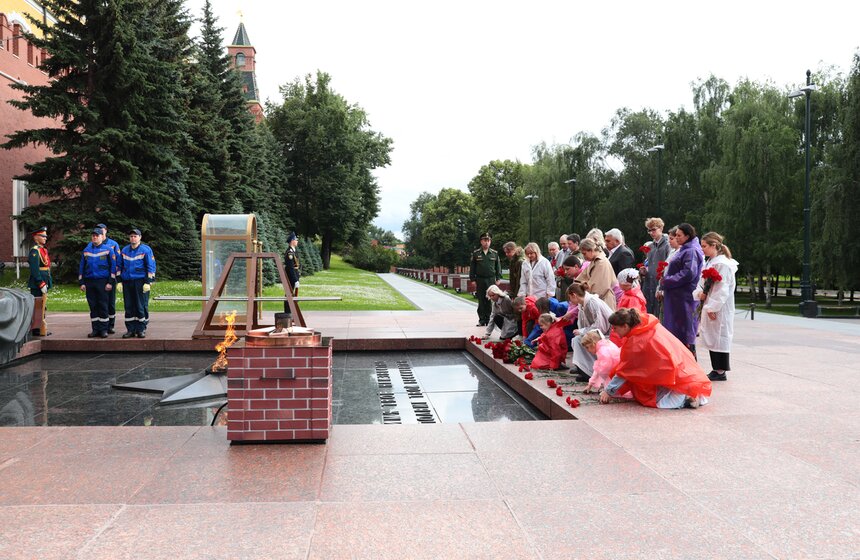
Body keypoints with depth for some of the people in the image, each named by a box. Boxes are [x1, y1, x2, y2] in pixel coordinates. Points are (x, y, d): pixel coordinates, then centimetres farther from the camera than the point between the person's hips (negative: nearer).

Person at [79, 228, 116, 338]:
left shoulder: (108, 250, 1)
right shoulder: (86, 251, 12)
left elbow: (113, 267, -2)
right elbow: (81, 268, 15)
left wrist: (110, 282, -9)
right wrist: (81, 283, 7)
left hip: (102, 282, -4)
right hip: (89, 282, 4)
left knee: (103, 306, -2)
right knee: (93, 306, 5)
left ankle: (103, 330, 4)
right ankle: (95, 329, 11)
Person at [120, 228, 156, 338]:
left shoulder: (146, 250, -2)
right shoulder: (124, 250, 13)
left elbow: (151, 267, -4)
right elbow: (119, 266, 18)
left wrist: (148, 282, -10)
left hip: (140, 282, -4)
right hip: (127, 282, 4)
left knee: (141, 307, -3)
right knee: (129, 307, 5)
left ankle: (141, 329, 4)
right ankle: (130, 329, 12)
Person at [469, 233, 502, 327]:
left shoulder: (495, 253, 8)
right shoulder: (476, 253, 4)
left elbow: (498, 267, 12)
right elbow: (472, 268, 6)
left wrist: (498, 278, 5)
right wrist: (473, 279, 0)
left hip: (491, 280, 1)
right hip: (480, 280, 0)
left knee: (490, 301, -1)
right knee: (481, 301, 2)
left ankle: (489, 320, 7)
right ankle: (482, 320, 8)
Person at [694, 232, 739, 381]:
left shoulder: (723, 264, -15)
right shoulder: (710, 262, 14)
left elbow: (722, 290, -19)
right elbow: (702, 282, 17)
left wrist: (712, 308, -19)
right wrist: (699, 293, -4)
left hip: (720, 310, -9)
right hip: (709, 306, 9)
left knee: (719, 337, -3)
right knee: (711, 338, 13)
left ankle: (720, 372, 4)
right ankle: (716, 369, 21)